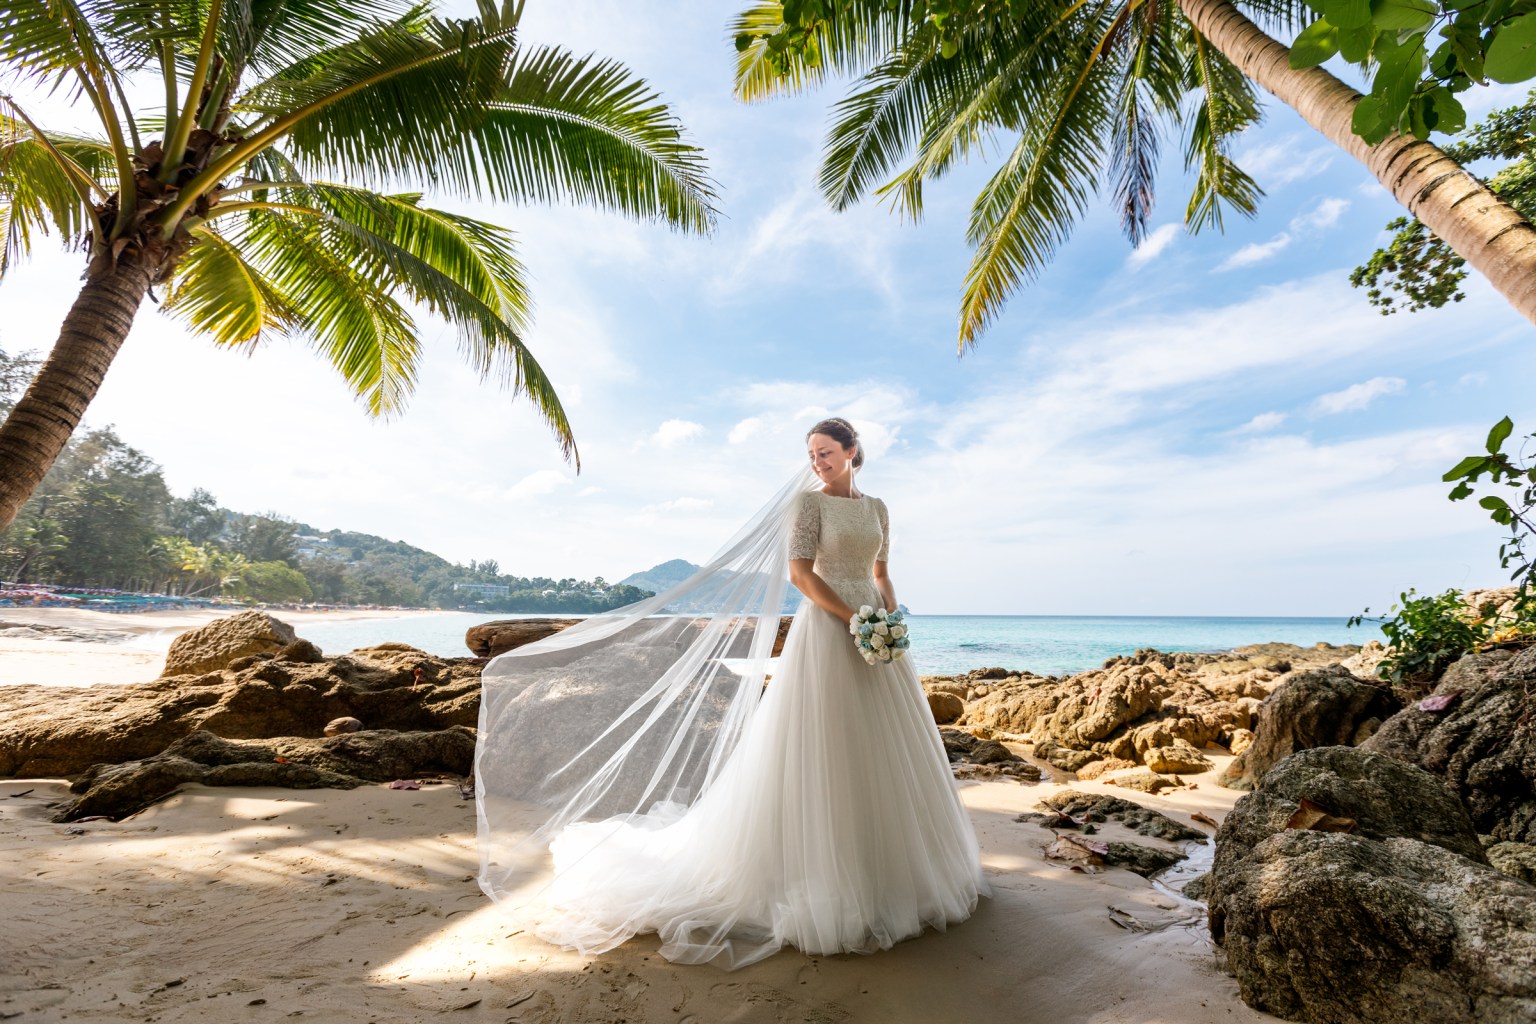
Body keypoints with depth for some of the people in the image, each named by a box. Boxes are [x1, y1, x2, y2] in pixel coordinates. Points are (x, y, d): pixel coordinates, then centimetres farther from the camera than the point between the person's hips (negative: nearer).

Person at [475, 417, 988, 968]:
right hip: (826, 631, -6)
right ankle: (821, 875, 13)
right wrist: (854, 620, -18)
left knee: (883, 749, 12)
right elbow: (800, 572, -14)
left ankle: (887, 864, 29)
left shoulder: (876, 507, 14)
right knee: (822, 748, -2)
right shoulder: (807, 499, -4)